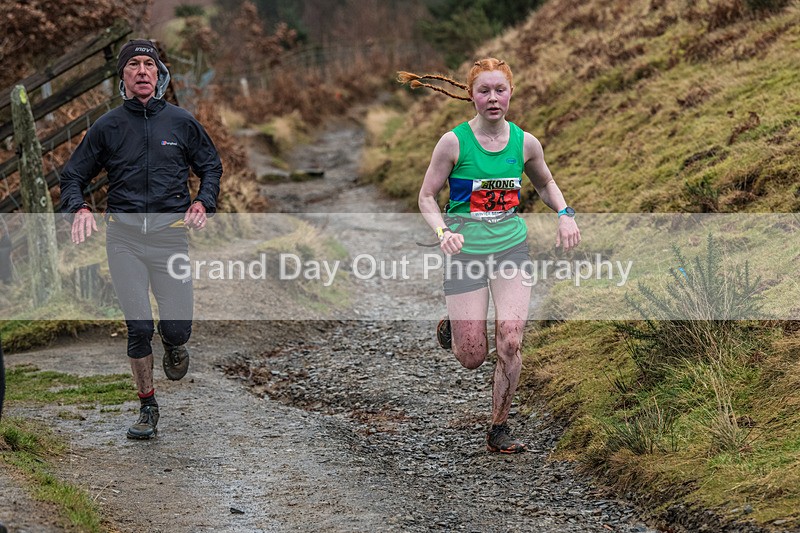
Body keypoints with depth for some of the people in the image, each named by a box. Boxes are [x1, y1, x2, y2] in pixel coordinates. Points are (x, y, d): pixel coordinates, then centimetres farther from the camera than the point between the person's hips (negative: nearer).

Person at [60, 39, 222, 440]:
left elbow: (211, 166, 19)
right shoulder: (107, 127, 6)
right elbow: (73, 175, 12)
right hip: (124, 234, 0)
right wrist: (79, 208, -9)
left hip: (170, 231, 0)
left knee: (176, 327, -4)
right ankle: (147, 408, 10)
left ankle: (174, 346, 35)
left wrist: (202, 202, 0)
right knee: (138, 327, -4)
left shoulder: (181, 122, 7)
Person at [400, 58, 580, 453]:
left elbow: (545, 183, 19)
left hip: (511, 247, 2)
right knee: (472, 357, -2)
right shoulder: (454, 142, -10)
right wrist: (443, 232, -22)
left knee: (510, 343, -12)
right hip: (466, 250, -2)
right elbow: (427, 197, -3)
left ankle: (499, 429, 5)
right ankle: (452, 327, 36)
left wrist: (564, 214, 0)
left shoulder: (525, 143, -1)